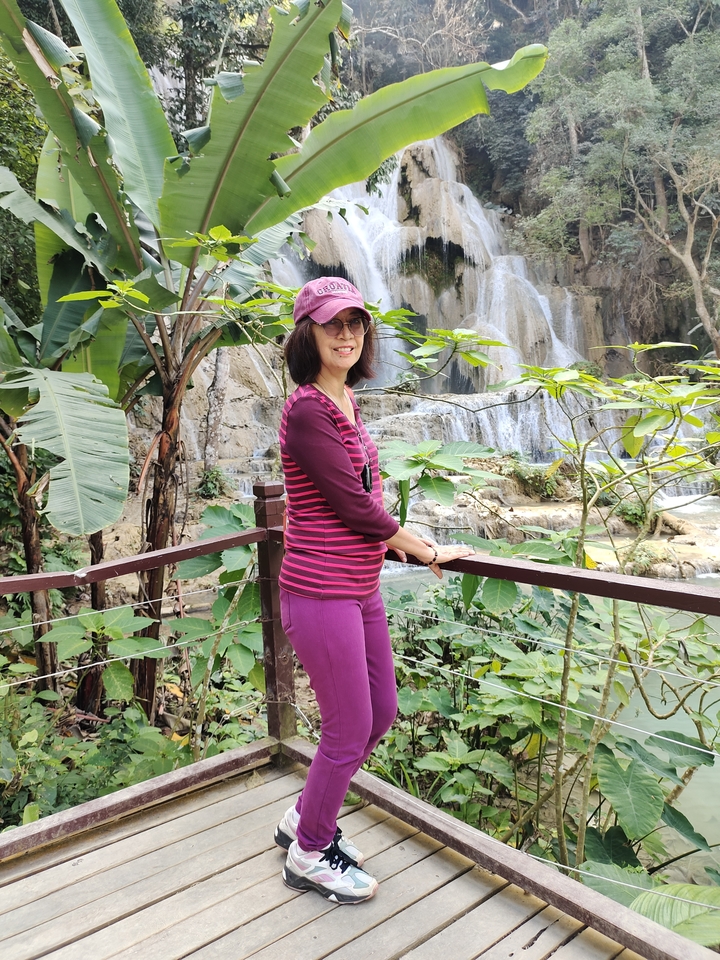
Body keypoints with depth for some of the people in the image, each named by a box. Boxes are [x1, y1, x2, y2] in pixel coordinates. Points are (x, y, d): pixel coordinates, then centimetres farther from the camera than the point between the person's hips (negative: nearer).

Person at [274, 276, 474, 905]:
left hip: (360, 588, 9)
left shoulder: (344, 401, 9)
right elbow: (356, 507, -18)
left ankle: (305, 818, 41)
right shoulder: (307, 410, -18)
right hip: (322, 593, -9)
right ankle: (309, 855, 33)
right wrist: (429, 551, -7)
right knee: (350, 731, 6)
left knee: (381, 711, 20)